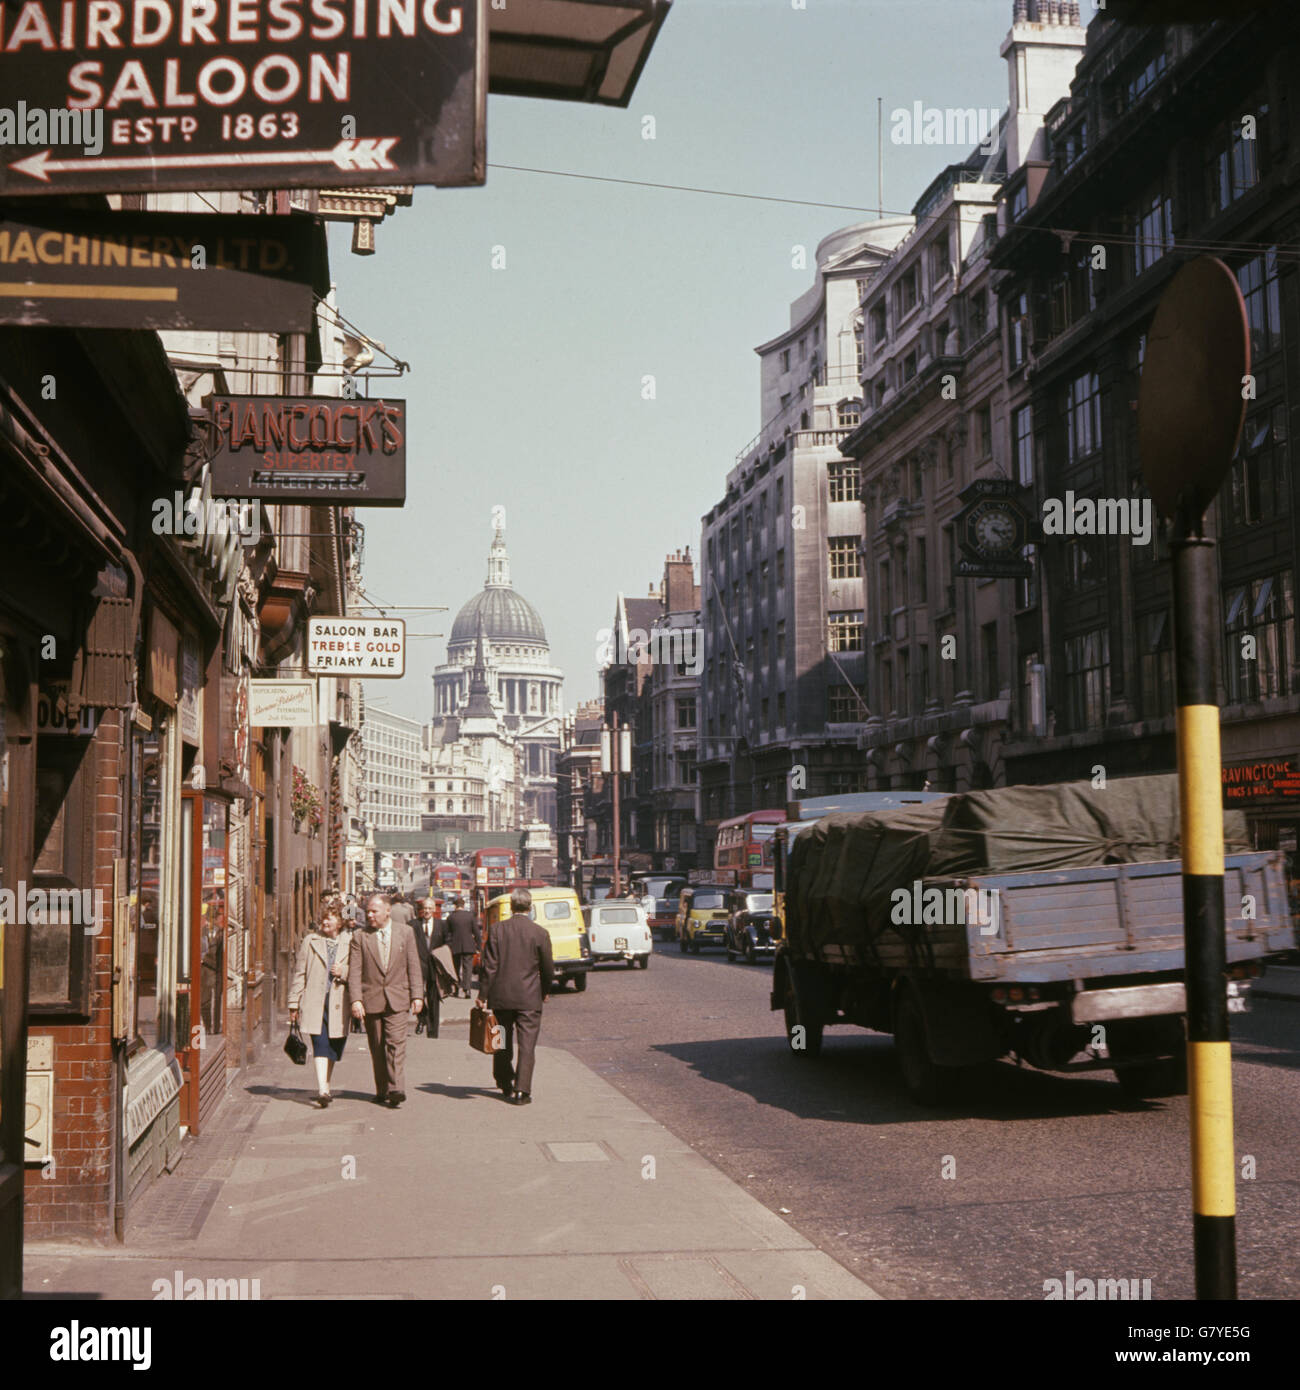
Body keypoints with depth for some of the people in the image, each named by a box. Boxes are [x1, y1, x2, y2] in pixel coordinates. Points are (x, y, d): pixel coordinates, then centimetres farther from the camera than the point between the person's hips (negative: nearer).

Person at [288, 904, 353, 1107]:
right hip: (315, 1003, -1)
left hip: (339, 1005, 1)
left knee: (334, 1046, 9)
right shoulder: (310, 942, 8)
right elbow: (299, 973, 11)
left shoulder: (350, 943, 5)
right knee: (320, 1045, -13)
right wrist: (294, 1003, 8)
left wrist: (344, 973, -10)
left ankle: (325, 1087, 27)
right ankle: (322, 1090, -20)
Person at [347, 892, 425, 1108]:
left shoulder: (405, 933, 6)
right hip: (370, 1000, 1)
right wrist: (355, 1000, -12)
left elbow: (413, 967, 7)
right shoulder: (360, 937, 3)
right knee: (377, 1047, 6)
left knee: (396, 1043, -11)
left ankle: (396, 1090, -16)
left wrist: (417, 996, 0)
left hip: (397, 999, -1)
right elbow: (354, 971, -2)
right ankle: (382, 1090, 14)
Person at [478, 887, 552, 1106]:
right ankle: (522, 1091, -5)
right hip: (529, 998, -2)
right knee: (527, 1045, 1)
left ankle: (505, 1085, 29)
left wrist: (483, 995, 1)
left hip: (501, 996, 2)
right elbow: (548, 969, 0)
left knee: (503, 1043, 16)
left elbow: (489, 966, -5)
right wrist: (543, 990, 17)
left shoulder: (497, 930, -4)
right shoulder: (540, 933, -6)